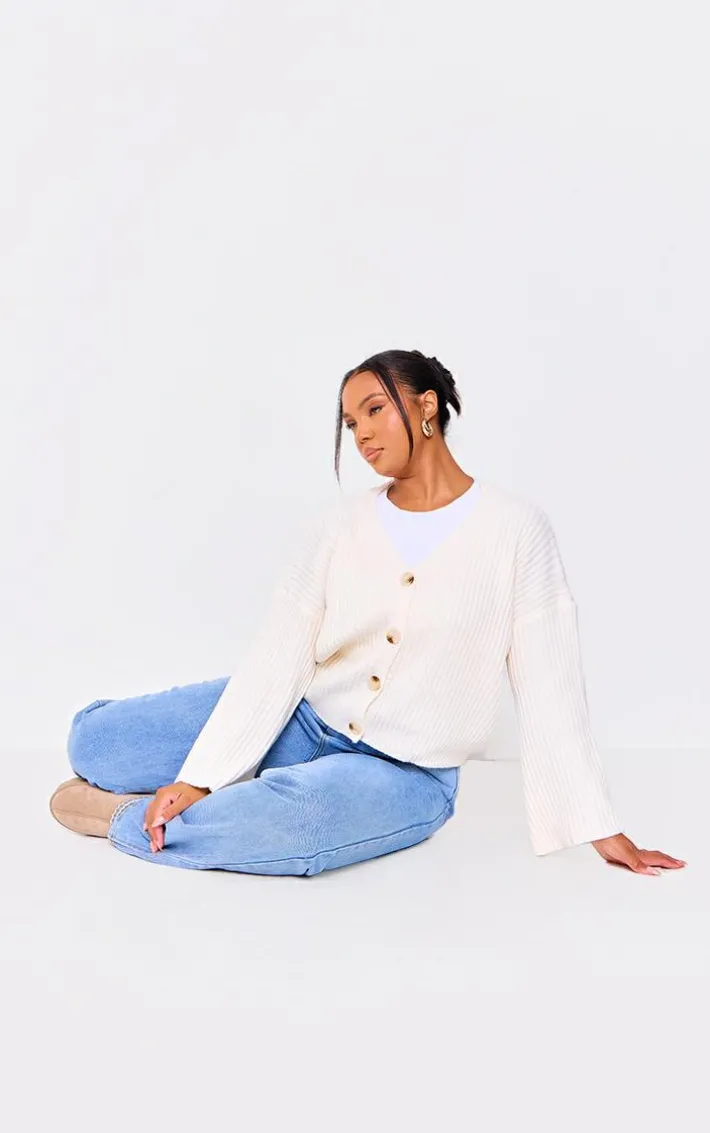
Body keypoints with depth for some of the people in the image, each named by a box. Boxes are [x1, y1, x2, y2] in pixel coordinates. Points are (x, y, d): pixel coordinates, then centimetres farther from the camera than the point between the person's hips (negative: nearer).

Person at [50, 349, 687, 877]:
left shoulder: (516, 529, -10)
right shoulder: (344, 522, -1)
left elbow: (550, 690, -10)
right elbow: (278, 656, -8)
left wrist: (600, 829, -9)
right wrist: (200, 775, -17)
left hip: (405, 772, -3)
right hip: (306, 719, 4)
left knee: (284, 822, -36)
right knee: (96, 740, -9)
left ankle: (127, 818, -6)